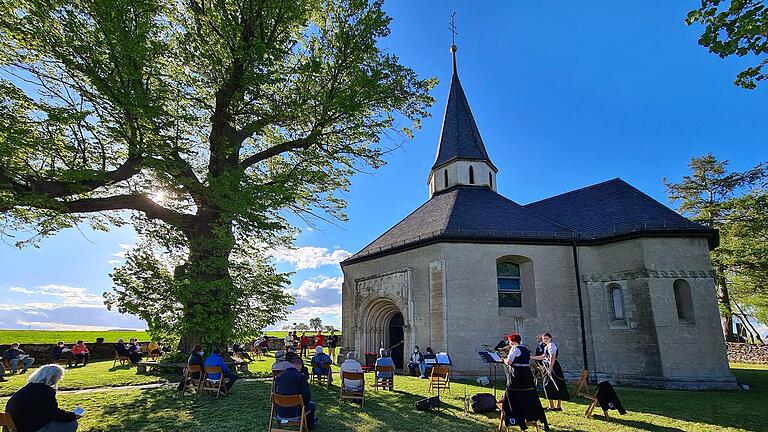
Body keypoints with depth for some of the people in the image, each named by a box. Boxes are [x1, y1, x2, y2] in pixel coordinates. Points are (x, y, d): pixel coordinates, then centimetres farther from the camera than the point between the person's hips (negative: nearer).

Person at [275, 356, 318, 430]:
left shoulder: (278, 377, -3)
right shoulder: (300, 377, -18)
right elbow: (307, 397, -14)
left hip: (280, 413, 6)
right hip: (294, 414, -5)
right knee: (311, 405, 24)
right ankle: (310, 425, 45)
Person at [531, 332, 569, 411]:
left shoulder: (551, 345, -12)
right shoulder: (548, 346, 18)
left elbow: (552, 358, -23)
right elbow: (542, 357, 23)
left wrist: (550, 368, -30)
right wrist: (531, 357, 20)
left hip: (552, 367, -10)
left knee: (549, 386, -5)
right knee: (556, 386, 12)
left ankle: (552, 406, 0)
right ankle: (558, 406, 18)